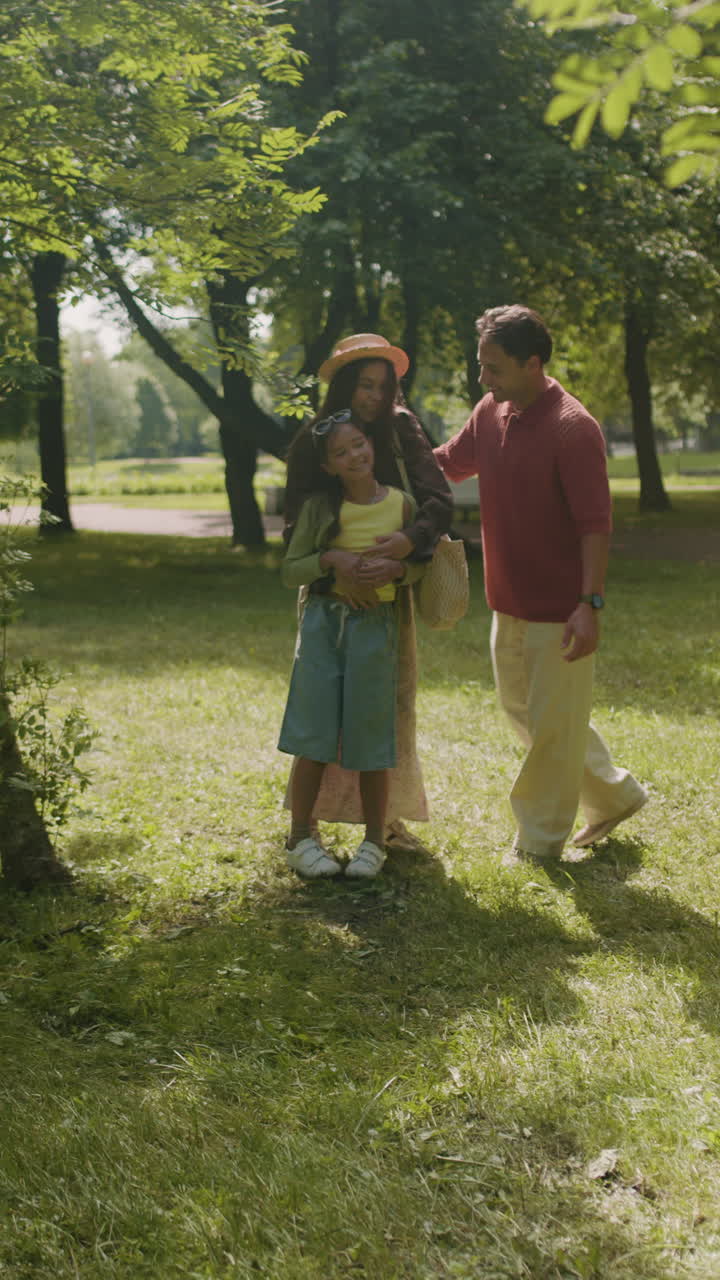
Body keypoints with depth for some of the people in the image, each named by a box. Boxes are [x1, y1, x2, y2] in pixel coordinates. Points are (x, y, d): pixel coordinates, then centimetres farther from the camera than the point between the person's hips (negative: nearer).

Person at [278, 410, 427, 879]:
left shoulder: (402, 504, -1)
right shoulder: (320, 507, -1)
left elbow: (419, 567, 8)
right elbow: (290, 570, 1)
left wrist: (397, 568, -14)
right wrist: (331, 559, -16)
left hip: (375, 627, 0)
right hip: (324, 623, 0)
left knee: (371, 736, 5)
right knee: (314, 735, 1)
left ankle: (374, 841, 19)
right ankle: (302, 837, 14)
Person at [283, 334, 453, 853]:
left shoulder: (401, 429, -4)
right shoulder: (311, 442, -9)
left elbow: (439, 500, -14)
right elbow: (299, 530, -13)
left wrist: (409, 542, -35)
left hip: (389, 591, 2)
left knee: (393, 698, 7)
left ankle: (388, 815, 17)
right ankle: (306, 818, 11)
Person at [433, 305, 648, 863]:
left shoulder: (573, 428, -20)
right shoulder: (490, 413, 4)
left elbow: (595, 524, -21)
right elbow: (447, 463, 21)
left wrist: (590, 604, -26)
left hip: (560, 608, -9)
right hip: (510, 602, 9)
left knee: (553, 722, 4)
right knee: (525, 709, 19)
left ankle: (541, 839, 19)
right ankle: (614, 794, 35)